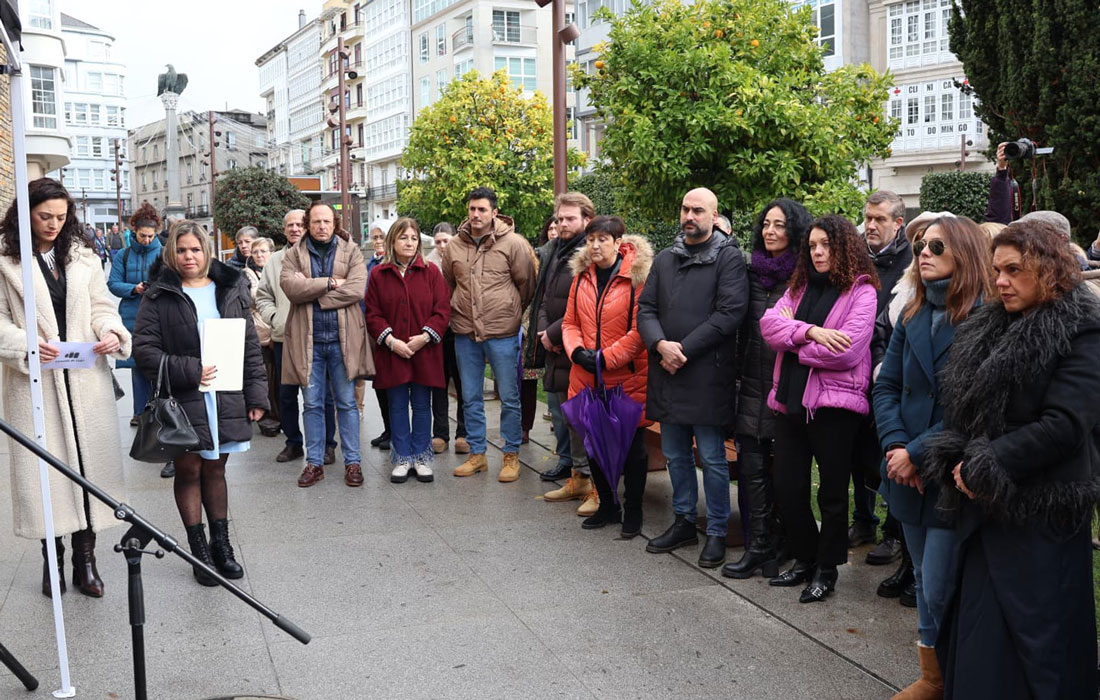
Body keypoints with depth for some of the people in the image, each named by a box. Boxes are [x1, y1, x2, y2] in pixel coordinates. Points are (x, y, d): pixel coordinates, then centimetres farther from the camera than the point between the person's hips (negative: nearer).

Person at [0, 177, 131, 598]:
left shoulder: (83, 258, 12)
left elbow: (101, 306, 11)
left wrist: (111, 331, -10)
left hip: (86, 379, 3)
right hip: (34, 379, -2)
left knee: (89, 461, 3)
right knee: (44, 464, 1)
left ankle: (85, 558, 12)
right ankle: (52, 558, 15)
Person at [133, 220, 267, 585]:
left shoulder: (231, 291, 6)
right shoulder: (160, 296, -3)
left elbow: (251, 346, 8)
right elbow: (143, 349, -7)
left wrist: (257, 394, 3)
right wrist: (187, 371, -17)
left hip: (226, 398, 2)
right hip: (182, 402, -2)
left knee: (215, 469, 13)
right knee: (188, 470, 6)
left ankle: (221, 544, 23)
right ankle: (199, 549, 17)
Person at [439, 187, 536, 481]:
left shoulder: (513, 244, -8)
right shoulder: (454, 246, 5)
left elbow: (526, 284, 0)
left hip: (502, 334, -4)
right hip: (465, 333, 4)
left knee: (509, 398, 3)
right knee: (470, 398, 12)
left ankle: (511, 456, 15)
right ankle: (477, 454, 24)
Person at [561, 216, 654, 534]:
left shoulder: (638, 276, -13)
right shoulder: (582, 276, 6)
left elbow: (640, 329, -16)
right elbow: (570, 322, 11)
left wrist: (606, 358, -18)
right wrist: (577, 350, -8)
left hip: (628, 378, -6)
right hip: (587, 377, 6)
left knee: (631, 446, 8)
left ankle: (633, 510, 24)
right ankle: (607, 505, 33)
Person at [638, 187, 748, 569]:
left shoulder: (729, 258, -5)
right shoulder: (665, 259, 14)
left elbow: (730, 313, -15)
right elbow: (645, 308, 9)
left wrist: (683, 349, -16)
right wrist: (661, 345, -11)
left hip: (707, 374, -6)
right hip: (667, 372, 6)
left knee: (712, 458, 1)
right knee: (675, 455, 15)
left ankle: (717, 532, 13)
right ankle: (684, 522, 30)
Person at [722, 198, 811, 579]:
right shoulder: (753, 272, 12)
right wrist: (738, 369, 16)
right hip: (754, 383, 5)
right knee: (752, 465, 2)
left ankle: (782, 546, 16)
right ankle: (760, 545, 9)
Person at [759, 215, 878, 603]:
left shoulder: (861, 290, -5)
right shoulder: (800, 287, 14)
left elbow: (847, 350, -18)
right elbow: (769, 323, -2)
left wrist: (792, 340, -8)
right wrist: (809, 331, -19)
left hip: (833, 403, -6)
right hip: (791, 398, 6)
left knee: (832, 491, 7)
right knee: (787, 487, 11)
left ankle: (827, 568, 23)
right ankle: (805, 558, 30)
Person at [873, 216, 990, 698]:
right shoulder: (912, 316, 8)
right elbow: (886, 385, 7)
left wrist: (918, 454, -17)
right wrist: (896, 443, -9)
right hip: (909, 475, 7)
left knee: (940, 591, -3)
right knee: (925, 582, 18)